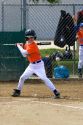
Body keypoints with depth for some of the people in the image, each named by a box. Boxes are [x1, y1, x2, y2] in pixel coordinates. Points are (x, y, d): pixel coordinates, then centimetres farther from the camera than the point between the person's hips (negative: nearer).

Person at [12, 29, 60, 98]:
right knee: (22, 77, 9)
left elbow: (25, 53, -27)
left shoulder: (33, 45, -21)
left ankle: (55, 92, -17)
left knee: (44, 78, -17)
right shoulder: (27, 44, 4)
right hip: (31, 65, 8)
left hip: (38, 64, -8)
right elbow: (25, 55, 10)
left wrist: (19, 46, -12)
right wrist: (22, 47, -4)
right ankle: (18, 91, 26)